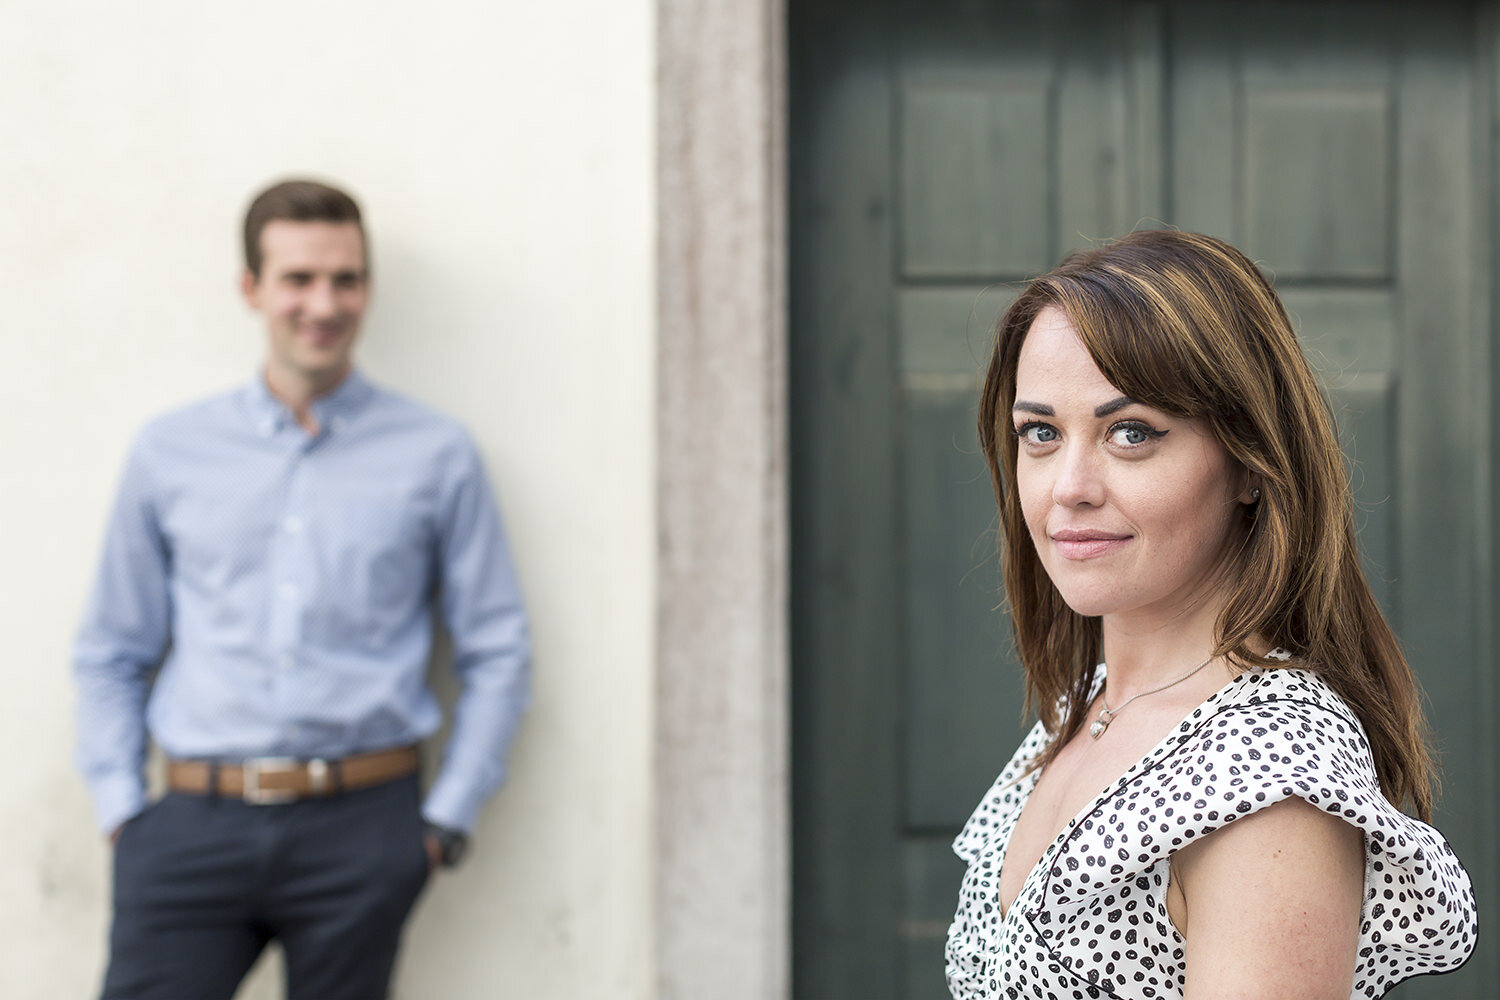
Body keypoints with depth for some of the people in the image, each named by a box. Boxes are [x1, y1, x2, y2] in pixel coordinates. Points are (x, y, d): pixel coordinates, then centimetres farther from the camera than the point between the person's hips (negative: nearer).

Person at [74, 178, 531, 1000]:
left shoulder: (436, 457, 5)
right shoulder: (169, 454, 10)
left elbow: (497, 655, 7)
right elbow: (110, 653, 15)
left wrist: (445, 820, 1)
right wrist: (119, 807, 5)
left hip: (360, 831, -1)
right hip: (193, 830, 1)